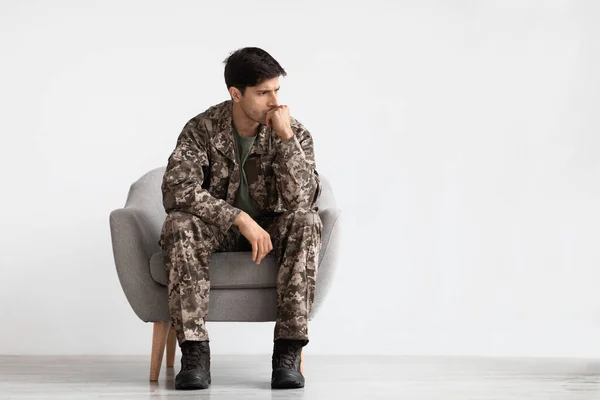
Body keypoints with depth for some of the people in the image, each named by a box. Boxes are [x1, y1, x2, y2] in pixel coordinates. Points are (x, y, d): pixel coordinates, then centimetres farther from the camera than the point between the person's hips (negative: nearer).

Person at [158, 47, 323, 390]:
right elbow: (176, 191, -27)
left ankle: (288, 351, -32)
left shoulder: (294, 132, -12)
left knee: (307, 222, -31)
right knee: (180, 225, -33)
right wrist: (240, 218, -35)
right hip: (218, 229, -1)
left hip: (271, 230, 1)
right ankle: (195, 352, -33)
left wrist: (285, 137, -33)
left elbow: (301, 201, -25)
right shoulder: (203, 129, -14)